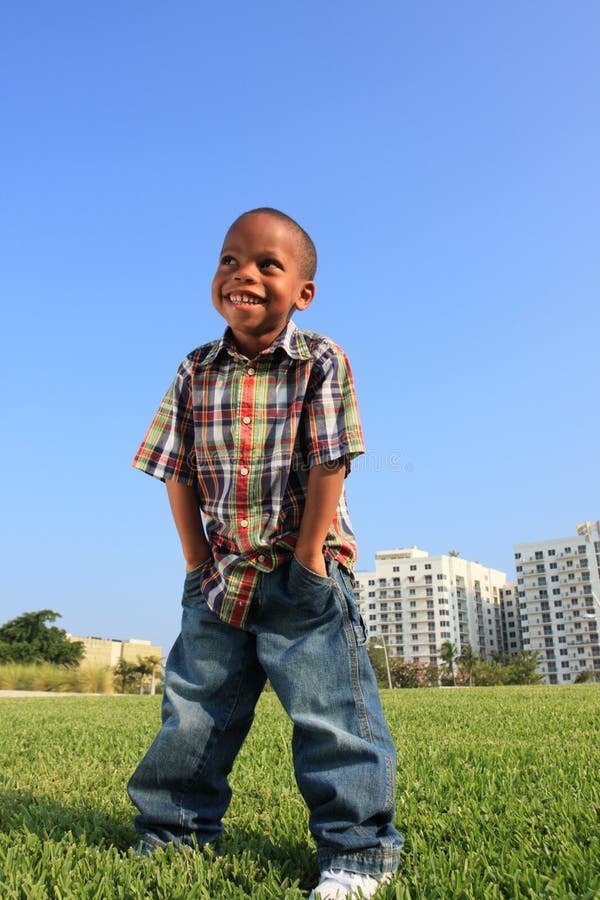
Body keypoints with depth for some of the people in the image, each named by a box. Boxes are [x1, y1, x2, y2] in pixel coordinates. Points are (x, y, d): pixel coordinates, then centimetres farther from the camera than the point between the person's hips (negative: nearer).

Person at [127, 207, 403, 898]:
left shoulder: (321, 363, -9)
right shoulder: (195, 373, 1)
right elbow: (178, 473, 1)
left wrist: (309, 559, -14)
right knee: (193, 710, 14)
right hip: (218, 576, 4)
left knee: (331, 711, -1)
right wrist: (198, 562, -2)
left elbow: (328, 466, -13)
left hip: (303, 572, -4)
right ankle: (174, 830, 33)